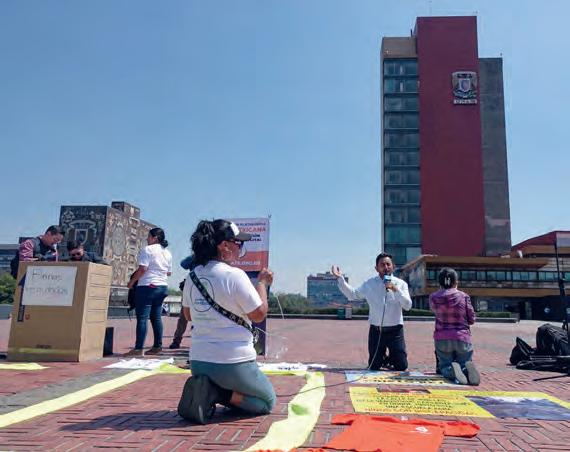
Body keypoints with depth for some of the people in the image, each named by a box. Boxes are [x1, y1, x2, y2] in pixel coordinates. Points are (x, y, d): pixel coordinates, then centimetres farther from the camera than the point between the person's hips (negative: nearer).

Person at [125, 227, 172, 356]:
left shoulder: (147, 249, -7)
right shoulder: (167, 253, 14)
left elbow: (142, 269, -15)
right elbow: (169, 272, 16)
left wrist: (132, 281, -5)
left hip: (148, 286, -7)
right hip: (163, 287, 7)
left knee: (142, 317, -6)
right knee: (156, 317, 12)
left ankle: (139, 349, -8)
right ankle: (157, 346, 13)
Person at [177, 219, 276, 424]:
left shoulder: (193, 276, 3)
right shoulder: (235, 275, -18)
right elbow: (259, 314, -11)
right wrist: (262, 282, 2)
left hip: (198, 362, 7)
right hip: (234, 362, -6)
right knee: (268, 401, 16)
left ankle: (208, 391, 3)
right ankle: (222, 395, -8)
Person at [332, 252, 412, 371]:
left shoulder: (401, 284, -1)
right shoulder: (369, 284, 3)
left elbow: (408, 306, -10)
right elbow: (352, 295, 8)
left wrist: (395, 289, -22)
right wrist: (340, 278, 1)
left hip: (395, 331, -1)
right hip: (376, 331, 1)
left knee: (401, 366, 4)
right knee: (373, 368, 9)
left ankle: (390, 359, 36)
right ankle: (382, 359, 43)